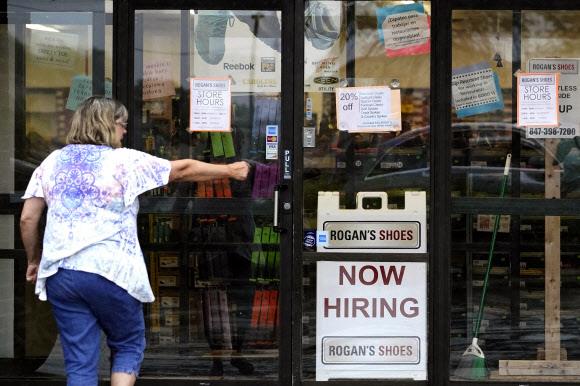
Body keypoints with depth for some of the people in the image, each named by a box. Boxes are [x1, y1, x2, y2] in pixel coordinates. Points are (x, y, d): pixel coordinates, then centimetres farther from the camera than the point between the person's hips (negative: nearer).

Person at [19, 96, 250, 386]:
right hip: (109, 272, -4)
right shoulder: (123, 161, -2)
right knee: (129, 346, 16)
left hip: (59, 273, 4)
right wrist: (229, 171, 18)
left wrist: (34, 260, 20)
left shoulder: (52, 162, 10)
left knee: (79, 361, 6)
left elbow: (27, 219, 7)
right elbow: (183, 170, 6)